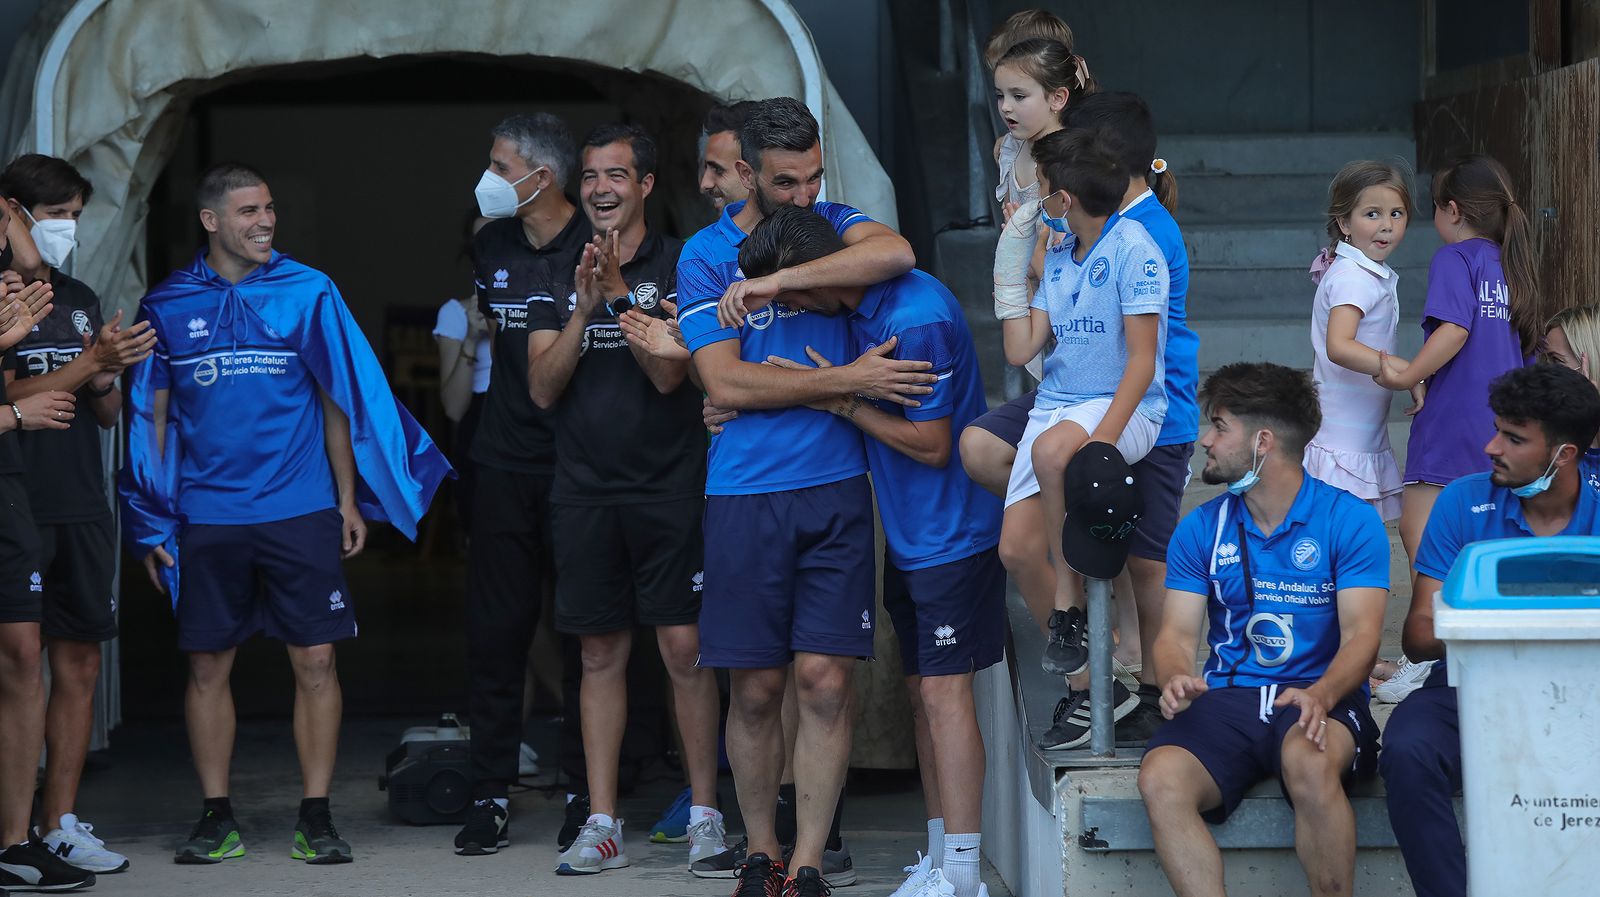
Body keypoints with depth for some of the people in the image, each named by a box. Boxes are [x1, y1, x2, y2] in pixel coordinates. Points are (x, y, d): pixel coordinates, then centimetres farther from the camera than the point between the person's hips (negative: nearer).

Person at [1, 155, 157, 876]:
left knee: (79, 664, 5)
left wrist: (106, 380, -3)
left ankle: (60, 824, 10)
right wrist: (93, 363, -17)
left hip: (82, 508, 7)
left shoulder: (80, 300, 17)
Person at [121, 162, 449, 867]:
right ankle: (216, 817, 11)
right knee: (207, 667, 3)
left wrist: (350, 500, 3)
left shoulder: (307, 294, 3)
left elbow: (340, 402, 8)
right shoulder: (169, 306, 5)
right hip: (206, 518, 1)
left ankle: (316, 818, 3)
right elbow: (154, 417, 10)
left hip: (300, 514, -1)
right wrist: (151, 524, 7)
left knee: (315, 662, -3)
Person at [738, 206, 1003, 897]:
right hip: (908, 534, 9)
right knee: (922, 690, 11)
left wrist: (840, 401, -16)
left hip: (951, 532, -9)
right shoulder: (861, 307, 6)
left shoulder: (917, 320, -23)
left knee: (943, 691, -10)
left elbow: (932, 445, -21)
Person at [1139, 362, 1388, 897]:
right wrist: (1176, 679, -17)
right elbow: (1176, 634, 8)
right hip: (1226, 698, 3)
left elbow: (1361, 634, -6)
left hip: (1318, 699, -3)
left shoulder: (1349, 520, 2)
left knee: (1308, 763, -39)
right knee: (1160, 780, -29)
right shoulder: (1201, 530, 14)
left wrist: (1322, 694, -28)